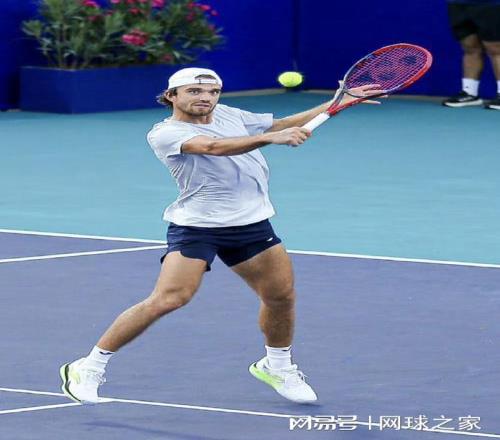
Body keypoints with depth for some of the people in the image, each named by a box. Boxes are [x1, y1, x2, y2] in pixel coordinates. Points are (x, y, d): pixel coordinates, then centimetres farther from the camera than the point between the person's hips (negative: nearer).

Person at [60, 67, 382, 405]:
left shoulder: (228, 114, 11)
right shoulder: (166, 134, -11)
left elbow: (283, 125, 22)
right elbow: (215, 147, -29)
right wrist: (272, 137, -40)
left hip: (252, 223, 7)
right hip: (196, 225, -7)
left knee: (282, 296, 5)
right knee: (167, 300, -18)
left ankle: (277, 367, 33)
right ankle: (88, 369, -8)